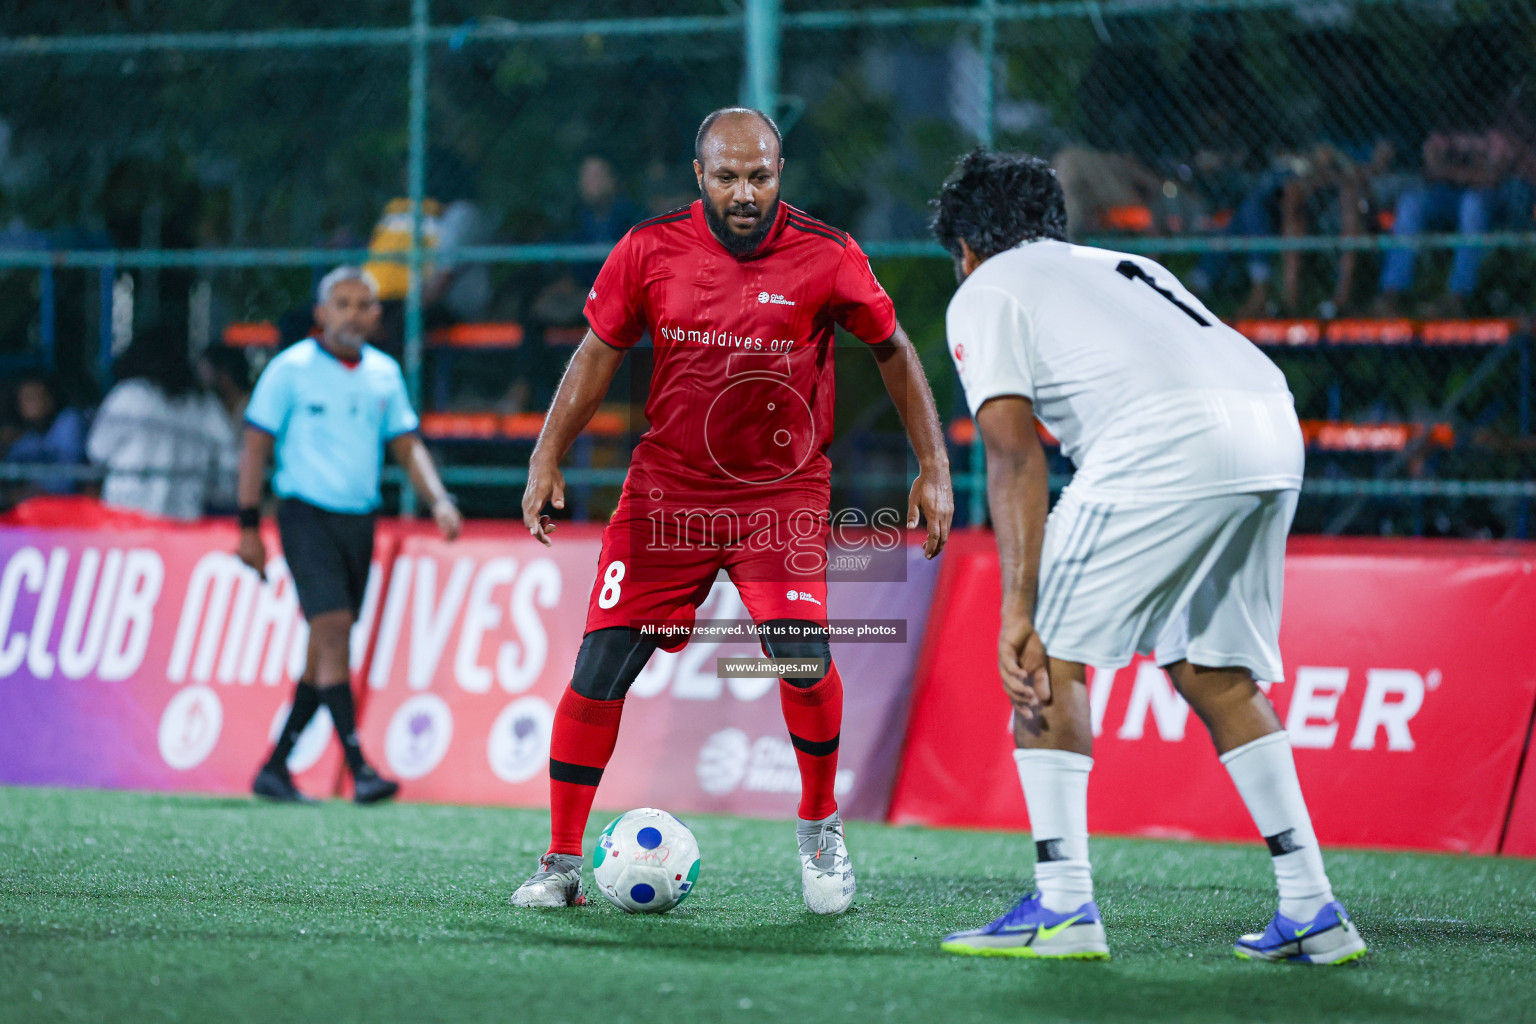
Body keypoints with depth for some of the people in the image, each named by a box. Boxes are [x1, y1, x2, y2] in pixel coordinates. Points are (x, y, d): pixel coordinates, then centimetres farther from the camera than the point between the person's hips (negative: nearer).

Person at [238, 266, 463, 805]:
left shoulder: (384, 373, 10)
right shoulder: (291, 369, -4)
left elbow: (407, 446, 15)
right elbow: (256, 446, -2)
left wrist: (439, 500, -2)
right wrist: (249, 527, -6)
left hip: (359, 520, 6)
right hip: (307, 514, -6)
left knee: (325, 650, 6)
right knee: (333, 629, -17)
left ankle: (275, 768, 16)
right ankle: (358, 768, -22)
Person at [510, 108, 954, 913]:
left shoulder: (827, 258, -11)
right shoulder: (650, 250, -7)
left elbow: (893, 352, 4)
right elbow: (599, 352, 5)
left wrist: (933, 467, 0)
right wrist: (547, 457, -4)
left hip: (782, 491, -1)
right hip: (667, 486, 2)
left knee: (802, 655, -22)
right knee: (600, 667, -6)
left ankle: (819, 828, 5)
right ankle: (562, 862, 9)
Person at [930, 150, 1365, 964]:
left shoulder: (983, 293, 15)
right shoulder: (1121, 266, 36)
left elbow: (1014, 452, 2)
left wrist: (1019, 610, -4)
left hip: (1167, 435, -7)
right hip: (1275, 427, 7)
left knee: (1051, 658, 4)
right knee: (1214, 674, 18)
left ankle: (1062, 908, -3)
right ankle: (1313, 913, 14)